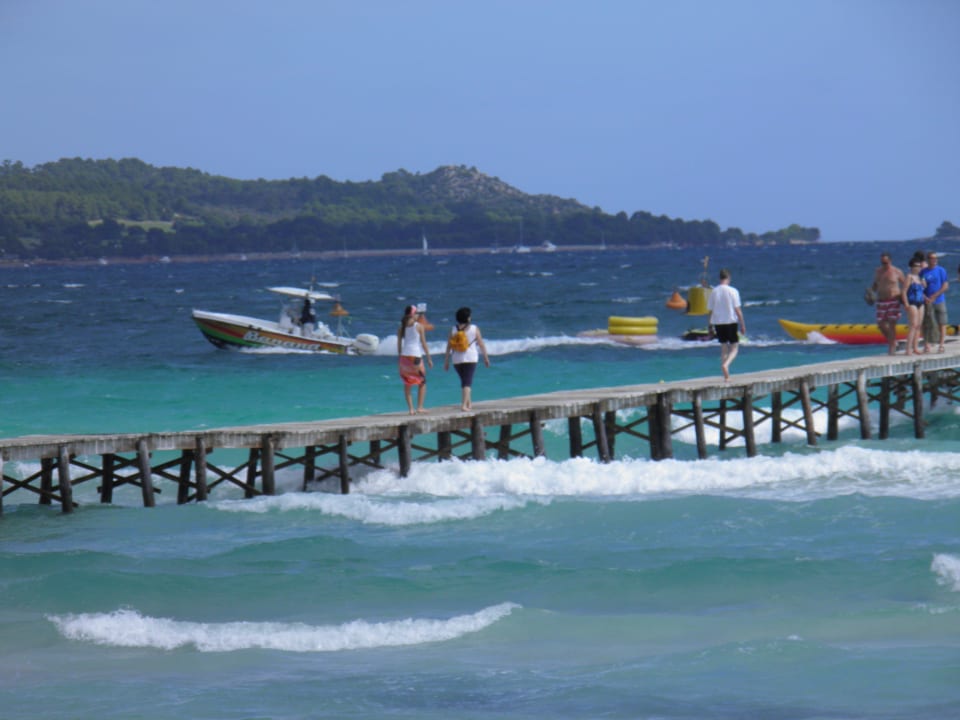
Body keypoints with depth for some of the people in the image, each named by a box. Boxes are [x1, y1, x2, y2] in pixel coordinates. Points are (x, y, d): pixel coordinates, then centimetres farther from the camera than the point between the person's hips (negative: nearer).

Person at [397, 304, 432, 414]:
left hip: (404, 355, 3)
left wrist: (400, 358, 15)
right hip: (416, 355, -3)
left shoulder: (402, 327, 8)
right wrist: (429, 358, 3)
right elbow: (424, 343, -3)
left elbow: (399, 345, 8)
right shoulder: (419, 326, -2)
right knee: (422, 382, 11)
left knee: (407, 384, 9)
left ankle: (410, 408, 3)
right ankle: (420, 407, 4)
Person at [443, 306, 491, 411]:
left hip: (457, 360, 3)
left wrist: (446, 361, 7)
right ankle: (464, 404, -18)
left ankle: (469, 402, 31)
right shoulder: (474, 329, -3)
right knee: (467, 382, -4)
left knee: (464, 380, 20)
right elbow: (481, 344, 0)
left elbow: (449, 346, 1)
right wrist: (486, 358, 10)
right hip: (470, 358, -3)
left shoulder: (453, 330, 2)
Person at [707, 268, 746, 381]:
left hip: (718, 322, 4)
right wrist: (743, 325, -3)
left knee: (724, 348, 13)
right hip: (731, 322, -4)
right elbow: (738, 309, -9)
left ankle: (726, 376, 12)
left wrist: (711, 325, 15)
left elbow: (710, 310, 5)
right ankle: (726, 364, -24)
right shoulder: (733, 291, -9)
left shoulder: (714, 292, 1)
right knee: (734, 348, 5)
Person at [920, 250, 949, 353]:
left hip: (939, 301, -1)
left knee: (941, 323, -3)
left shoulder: (941, 271, 2)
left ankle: (941, 344, 0)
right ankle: (927, 345, 2)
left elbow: (945, 286, -3)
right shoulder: (923, 272, 6)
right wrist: (925, 298, -10)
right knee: (927, 324, -1)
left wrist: (934, 296, -12)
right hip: (927, 302, 1)